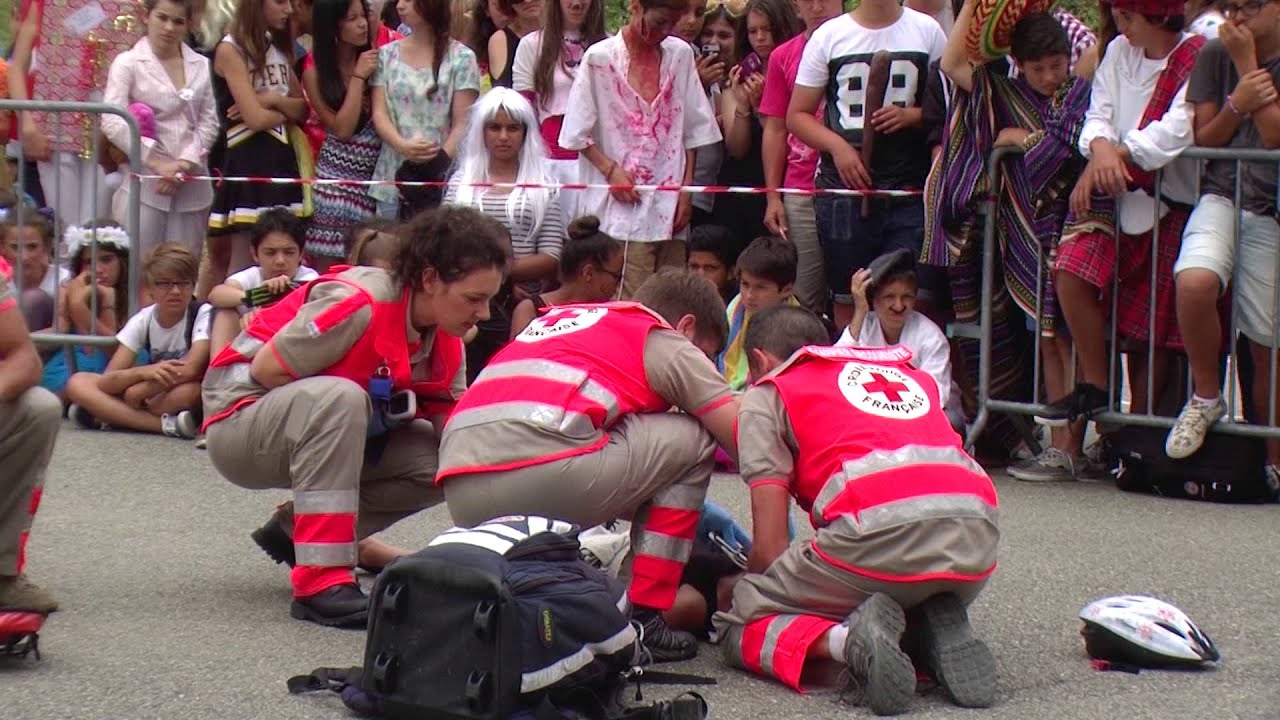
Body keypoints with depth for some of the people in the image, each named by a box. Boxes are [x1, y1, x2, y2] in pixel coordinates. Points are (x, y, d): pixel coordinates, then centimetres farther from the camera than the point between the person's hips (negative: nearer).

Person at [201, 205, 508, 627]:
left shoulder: (446, 344, -3)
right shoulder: (361, 304, -28)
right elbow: (264, 370, -24)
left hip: (318, 424, 8)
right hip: (239, 421, -8)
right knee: (340, 398, -38)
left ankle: (295, 529, 9)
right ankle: (321, 581, -36)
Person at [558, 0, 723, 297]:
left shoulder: (680, 54, 9)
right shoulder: (600, 58, -1)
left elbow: (693, 129, 12)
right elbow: (578, 134, 2)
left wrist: (686, 186, 5)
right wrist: (610, 170, -9)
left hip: (670, 204, 4)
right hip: (623, 204, -4)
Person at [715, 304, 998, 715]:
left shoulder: (767, 393, 20)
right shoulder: (912, 375, 35)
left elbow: (769, 548, 11)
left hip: (881, 530, -5)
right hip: (976, 540, 5)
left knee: (740, 626, 16)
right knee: (922, 602, 38)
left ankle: (842, 639, -13)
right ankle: (943, 632, 4)